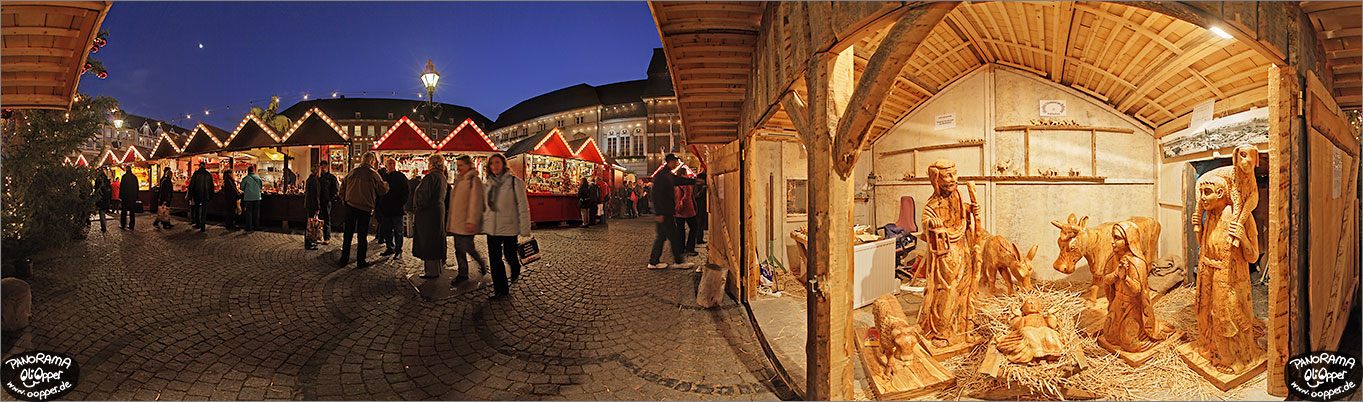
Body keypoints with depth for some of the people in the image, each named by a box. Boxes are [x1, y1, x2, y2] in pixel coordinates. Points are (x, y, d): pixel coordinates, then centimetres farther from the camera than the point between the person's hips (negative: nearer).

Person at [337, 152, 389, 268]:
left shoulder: (353, 172, 6)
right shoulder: (373, 174, -5)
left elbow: (342, 187, 10)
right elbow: (382, 190, -2)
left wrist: (344, 200, 20)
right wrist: (386, 184, 18)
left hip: (350, 206, 3)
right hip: (365, 208, -3)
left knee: (348, 234, 9)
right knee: (362, 236, 4)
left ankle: (344, 259, 13)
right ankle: (361, 261, 7)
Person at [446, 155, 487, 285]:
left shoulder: (474, 181, -12)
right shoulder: (458, 180, 15)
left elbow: (475, 203, -17)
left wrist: (471, 221, -22)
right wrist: (450, 220, 21)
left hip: (466, 224, -8)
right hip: (457, 222, 8)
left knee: (467, 247, -6)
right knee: (458, 249, 9)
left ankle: (481, 263, 19)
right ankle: (463, 274, 17)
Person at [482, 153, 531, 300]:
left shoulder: (514, 182, -7)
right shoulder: (487, 184, 8)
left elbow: (523, 206, -8)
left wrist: (525, 230, -12)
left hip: (509, 227, -4)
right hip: (491, 228, 4)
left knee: (510, 256, 5)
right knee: (495, 259, 5)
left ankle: (515, 271, 40)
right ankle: (500, 289, 17)